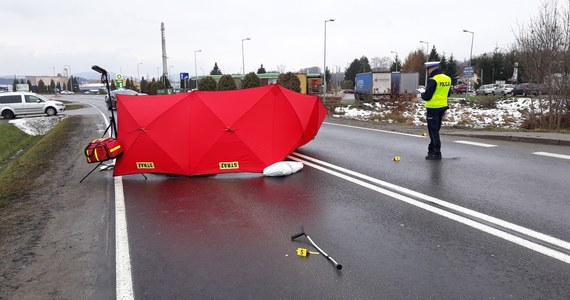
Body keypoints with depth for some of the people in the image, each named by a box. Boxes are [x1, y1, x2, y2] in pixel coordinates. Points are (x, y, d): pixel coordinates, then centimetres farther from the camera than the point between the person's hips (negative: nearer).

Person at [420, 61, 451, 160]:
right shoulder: (447, 79, 8)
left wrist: (422, 94, 1)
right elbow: (448, 93, 18)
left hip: (433, 108, -8)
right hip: (442, 107, 8)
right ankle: (432, 150, 28)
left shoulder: (433, 80, -18)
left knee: (433, 131, 0)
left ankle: (437, 153, 1)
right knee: (436, 130, 18)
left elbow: (427, 96, -19)